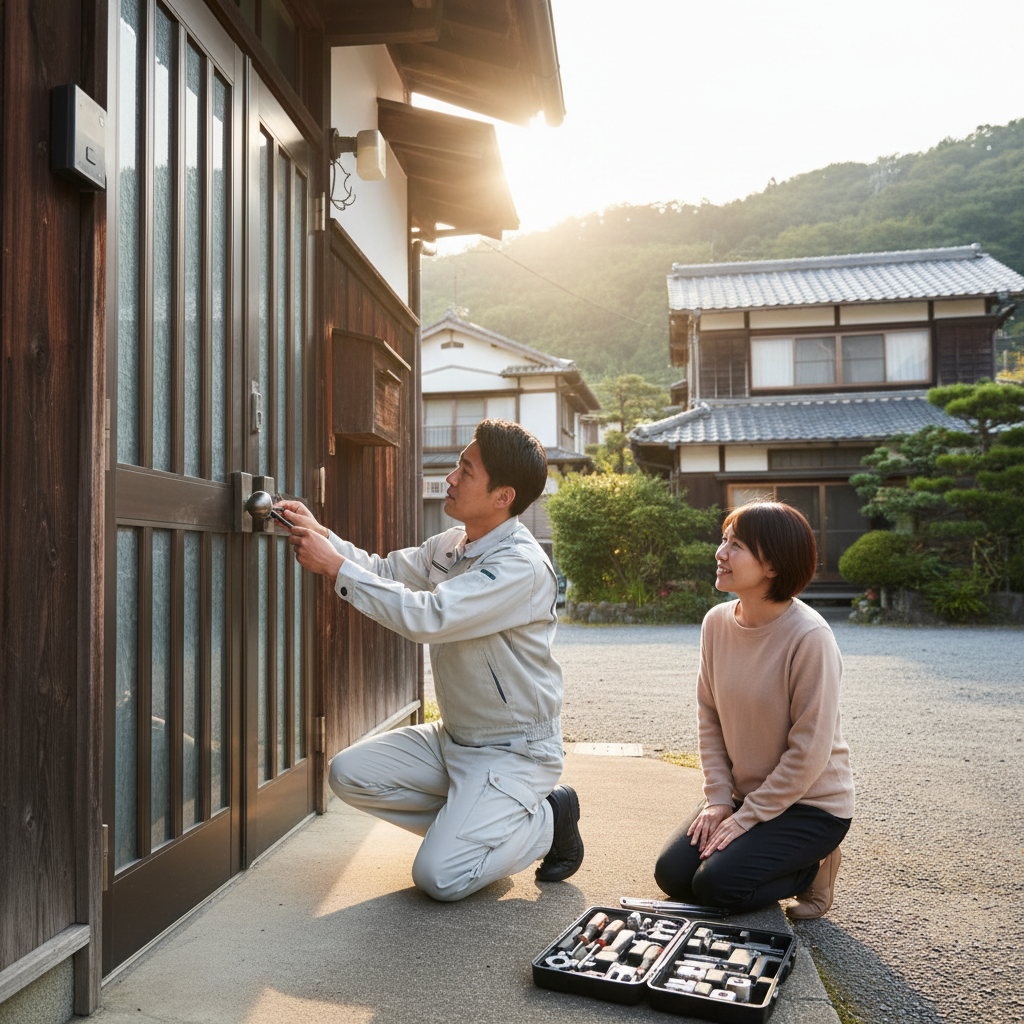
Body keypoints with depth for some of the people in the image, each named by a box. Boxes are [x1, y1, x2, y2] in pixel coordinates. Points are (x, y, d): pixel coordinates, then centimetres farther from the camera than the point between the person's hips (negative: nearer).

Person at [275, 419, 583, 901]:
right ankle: (466, 823, 10)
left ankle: (548, 818, 7)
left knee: (439, 877, -18)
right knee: (350, 772, -6)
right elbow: (386, 571, 11)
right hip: (453, 737, 8)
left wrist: (336, 567, -26)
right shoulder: (452, 546, 3)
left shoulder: (521, 566, -25)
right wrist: (322, 535, -5)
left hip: (515, 752, -8)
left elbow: (426, 617, -32)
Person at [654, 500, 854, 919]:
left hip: (811, 802, -6)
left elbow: (809, 751, -21)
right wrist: (719, 798, -5)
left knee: (717, 885, -18)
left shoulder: (809, 637, -24)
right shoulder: (717, 622, -4)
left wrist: (747, 817, -16)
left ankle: (814, 866, 9)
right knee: (672, 874, -6)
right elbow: (709, 716, 3)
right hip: (742, 792, 6)